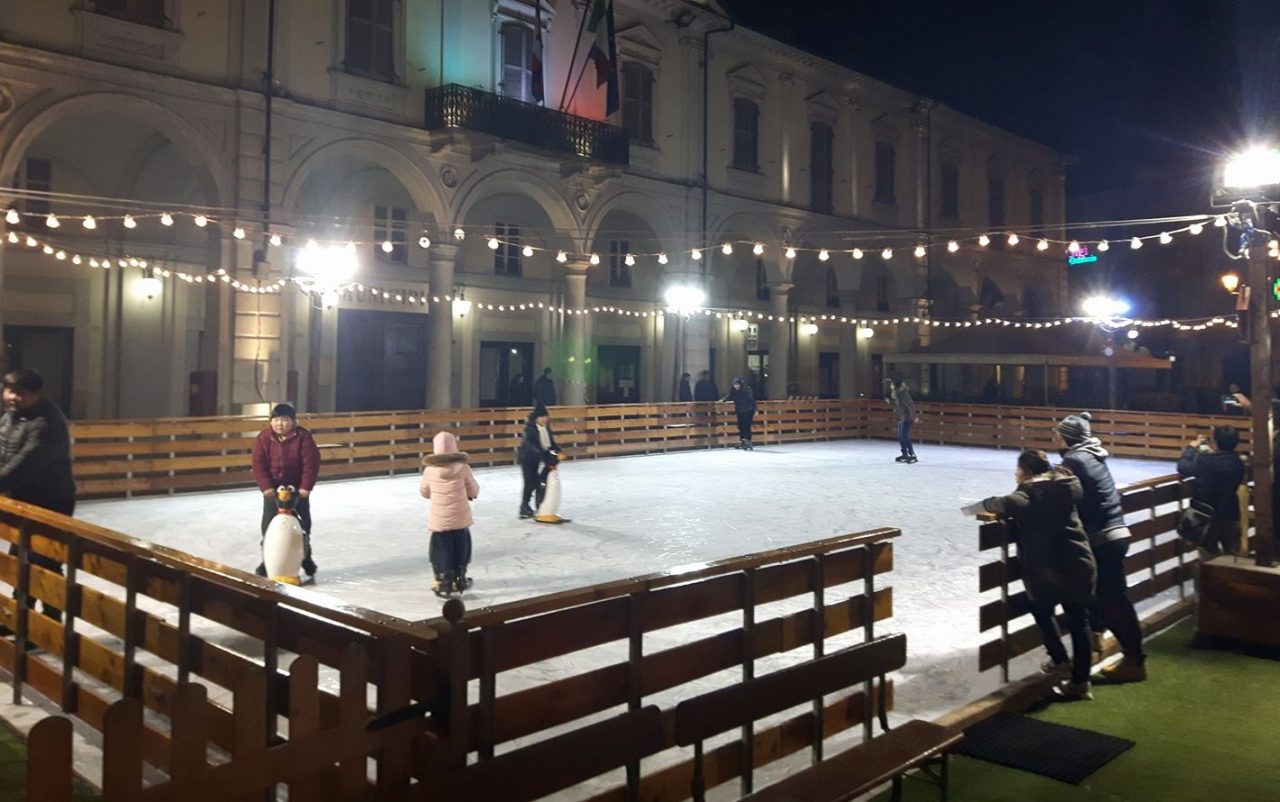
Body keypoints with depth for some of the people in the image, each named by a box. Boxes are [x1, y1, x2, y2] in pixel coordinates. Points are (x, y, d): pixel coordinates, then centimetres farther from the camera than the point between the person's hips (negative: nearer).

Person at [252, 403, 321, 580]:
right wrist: (266, 487, -17)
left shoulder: (303, 437, -14)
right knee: (269, 525, 4)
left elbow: (311, 463, -15)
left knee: (302, 524, 8)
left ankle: (306, 559, 24)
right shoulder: (264, 438, -8)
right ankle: (268, 560, 16)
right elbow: (258, 464, -9)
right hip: (273, 489, 1)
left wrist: (305, 487, -18)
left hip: (297, 489, -1)